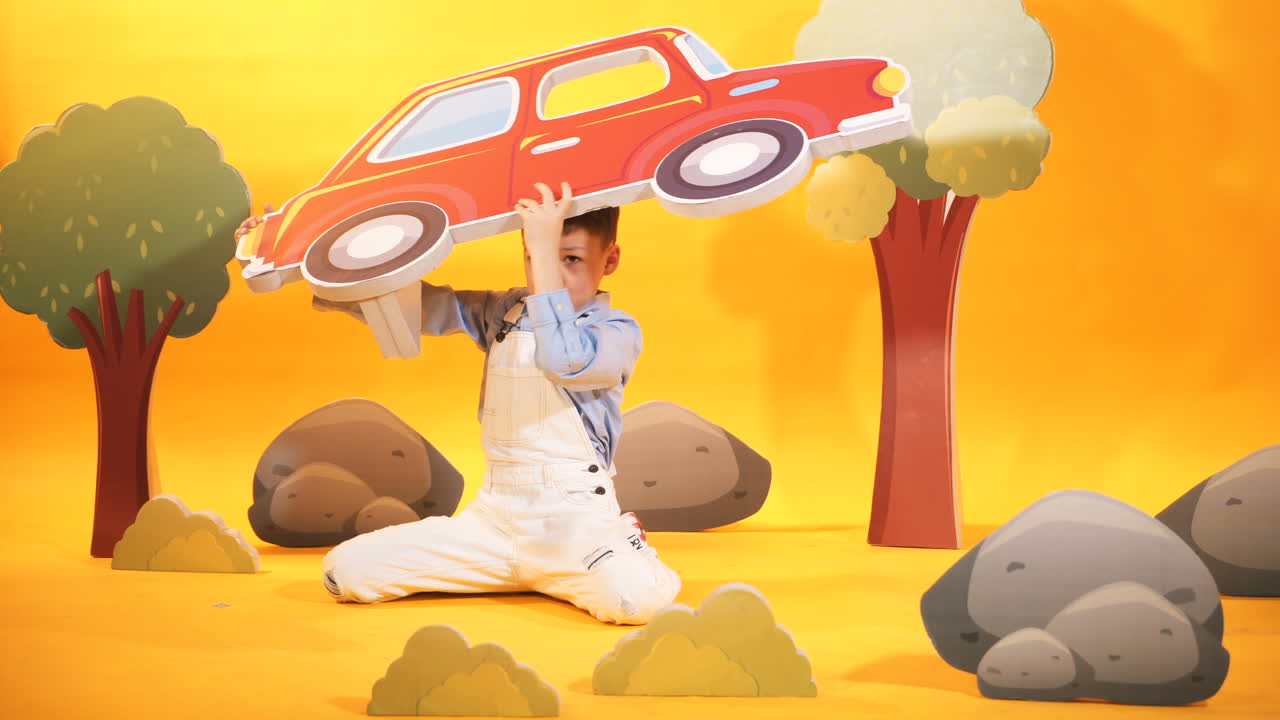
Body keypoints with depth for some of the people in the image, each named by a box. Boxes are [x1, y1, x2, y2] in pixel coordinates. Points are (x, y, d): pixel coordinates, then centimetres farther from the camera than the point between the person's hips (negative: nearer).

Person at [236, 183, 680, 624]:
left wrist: (546, 247, -27)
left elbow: (559, 359, -29)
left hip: (575, 521, -6)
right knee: (347, 571, -5)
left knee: (635, 597, -38)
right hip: (494, 518, 6)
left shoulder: (618, 332, -7)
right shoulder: (503, 313, 10)